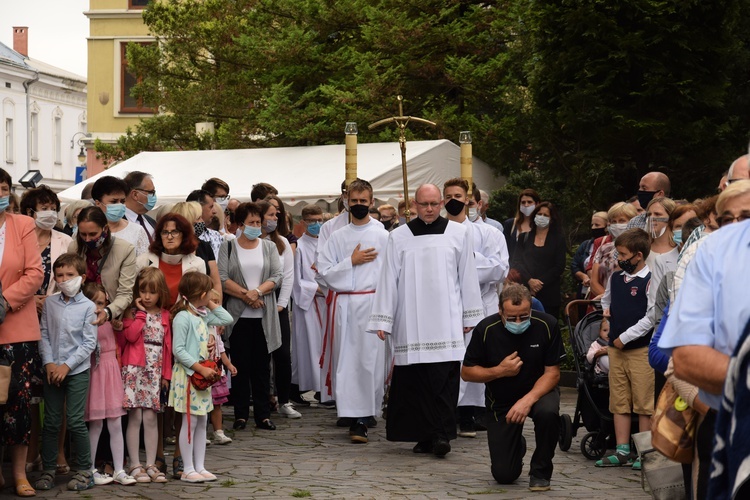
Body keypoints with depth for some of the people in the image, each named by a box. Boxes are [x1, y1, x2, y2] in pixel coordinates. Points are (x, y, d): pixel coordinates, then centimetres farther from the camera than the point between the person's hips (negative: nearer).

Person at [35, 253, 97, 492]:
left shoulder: (88, 307, -5)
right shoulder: (49, 304, 5)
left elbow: (89, 343, -7)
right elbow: (44, 335, 5)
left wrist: (67, 366, -12)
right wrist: (49, 363, -8)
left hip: (77, 371, -3)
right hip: (52, 370, 3)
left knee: (75, 421, -4)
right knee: (51, 421, 6)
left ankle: (84, 470, 6)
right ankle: (48, 470, 14)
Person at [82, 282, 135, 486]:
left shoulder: (110, 322, 9)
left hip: (111, 372, 5)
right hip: (93, 372, -5)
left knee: (116, 425, 5)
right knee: (96, 425, 0)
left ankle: (119, 471, 9)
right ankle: (90, 470, 11)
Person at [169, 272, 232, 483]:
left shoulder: (203, 315, 10)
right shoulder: (183, 317, -16)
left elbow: (227, 319, 21)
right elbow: (178, 350, -20)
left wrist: (212, 304, 9)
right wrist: (201, 368, -22)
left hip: (203, 374, 9)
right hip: (187, 375, -9)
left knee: (202, 422, 11)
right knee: (190, 422, -4)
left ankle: (199, 467, 17)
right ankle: (188, 470, 2)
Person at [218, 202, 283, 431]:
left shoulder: (269, 247, 11)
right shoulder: (228, 247, 4)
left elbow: (278, 276, 0)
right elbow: (222, 278, -6)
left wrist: (258, 291, -15)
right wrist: (246, 295, -14)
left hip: (264, 317, 2)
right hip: (238, 316, -2)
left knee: (262, 366, 4)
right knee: (240, 365, 2)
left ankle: (263, 414, 8)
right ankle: (241, 415, 8)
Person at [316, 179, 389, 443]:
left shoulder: (383, 236, 2)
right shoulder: (337, 237, 11)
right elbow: (324, 275, 7)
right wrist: (351, 261, -3)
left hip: (372, 303, -3)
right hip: (343, 305, 3)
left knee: (370, 361, -7)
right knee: (346, 362, 2)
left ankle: (361, 419, -3)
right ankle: (355, 416, 9)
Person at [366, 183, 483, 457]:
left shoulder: (458, 233, 7)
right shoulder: (399, 237, 7)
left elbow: (468, 276, 10)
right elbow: (388, 280, 6)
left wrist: (470, 315, 9)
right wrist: (383, 320, 3)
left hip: (446, 320, -1)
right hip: (411, 320, 1)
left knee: (445, 378, -10)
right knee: (416, 378, -1)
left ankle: (442, 434, -10)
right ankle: (425, 436, 7)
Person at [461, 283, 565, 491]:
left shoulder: (547, 325, -18)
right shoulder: (486, 330, -17)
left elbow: (552, 372, -16)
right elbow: (466, 372, -8)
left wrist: (527, 400, -31)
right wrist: (500, 370, -24)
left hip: (538, 390, 0)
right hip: (501, 400, 0)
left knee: (547, 412, -38)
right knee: (504, 475, -6)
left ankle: (540, 471, -10)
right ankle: (517, 447, 34)